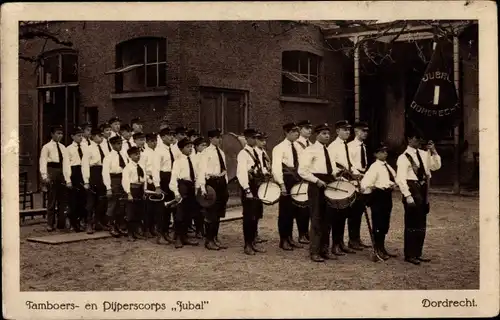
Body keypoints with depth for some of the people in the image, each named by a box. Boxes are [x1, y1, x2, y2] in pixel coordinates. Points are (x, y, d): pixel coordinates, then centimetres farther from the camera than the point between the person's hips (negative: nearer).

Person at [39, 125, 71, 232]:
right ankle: (50, 224, 5)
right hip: (52, 172, -5)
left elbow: (65, 163, 9)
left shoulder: (63, 147, 13)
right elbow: (43, 162, -7)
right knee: (52, 199, -3)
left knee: (62, 199, 8)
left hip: (61, 172, 5)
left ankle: (61, 223, 16)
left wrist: (68, 179, 3)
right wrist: (44, 176, -19)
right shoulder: (47, 147, -2)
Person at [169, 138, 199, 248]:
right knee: (180, 213, -2)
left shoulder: (191, 160, 12)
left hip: (191, 186, 7)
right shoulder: (178, 161, -8)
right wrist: (176, 192, -20)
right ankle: (178, 238, 9)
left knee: (188, 213, 12)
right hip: (182, 186, -7)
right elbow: (174, 177, -13)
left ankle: (184, 237, 24)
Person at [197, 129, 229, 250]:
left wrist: (225, 186, 16)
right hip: (211, 182, -7)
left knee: (218, 213, 12)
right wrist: (203, 187, -23)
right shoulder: (206, 152, -8)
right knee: (211, 213, -3)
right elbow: (202, 170, -15)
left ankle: (215, 238, 22)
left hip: (221, 182, 8)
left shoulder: (221, 152, 15)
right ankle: (208, 240, 7)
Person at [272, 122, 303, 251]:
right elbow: (276, 167, -16)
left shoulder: (296, 147, 11)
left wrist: (300, 179, 7)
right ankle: (283, 240, 10)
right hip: (286, 179, -7)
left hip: (296, 179, 7)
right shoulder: (280, 148, -10)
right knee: (284, 210, 0)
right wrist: (281, 184, -23)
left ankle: (290, 238, 23)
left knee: (292, 209, 12)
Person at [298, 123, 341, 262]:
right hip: (316, 187, -7)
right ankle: (314, 252, 4)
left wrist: (337, 172, 2)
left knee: (327, 219, 11)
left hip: (328, 185, 7)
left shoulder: (329, 151, 17)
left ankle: (324, 250, 20)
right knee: (316, 219, -4)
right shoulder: (310, 150, -7)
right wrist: (317, 180, -19)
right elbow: (302, 171, -13)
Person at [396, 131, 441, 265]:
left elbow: (436, 166, 12)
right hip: (412, 190, -7)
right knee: (411, 224, -1)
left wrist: (433, 152, -2)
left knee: (421, 224, 12)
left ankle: (418, 253, 23)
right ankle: (409, 255, 8)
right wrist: (408, 196, -21)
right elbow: (401, 178, -15)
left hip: (423, 190, 7)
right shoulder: (404, 157, -11)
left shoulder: (423, 154, 10)